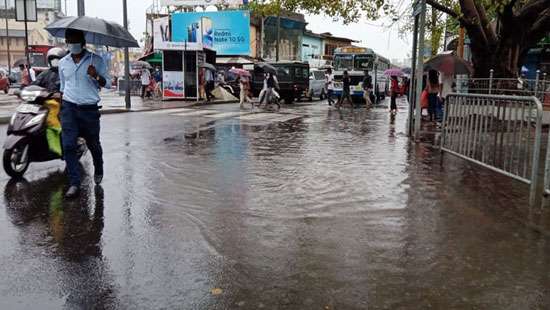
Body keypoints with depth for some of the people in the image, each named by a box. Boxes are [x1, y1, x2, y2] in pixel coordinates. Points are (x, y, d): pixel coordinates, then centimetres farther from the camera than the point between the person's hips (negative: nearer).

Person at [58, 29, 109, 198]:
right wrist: (61, 106, 19)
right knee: (68, 145, -9)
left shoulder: (96, 60, -2)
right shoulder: (63, 63, 9)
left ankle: (98, 170, 41)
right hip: (69, 108, 2)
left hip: (90, 109, -2)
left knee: (93, 144, 13)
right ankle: (75, 183, -4)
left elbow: (106, 84, -3)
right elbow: (62, 86, 20)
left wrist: (96, 76, -23)